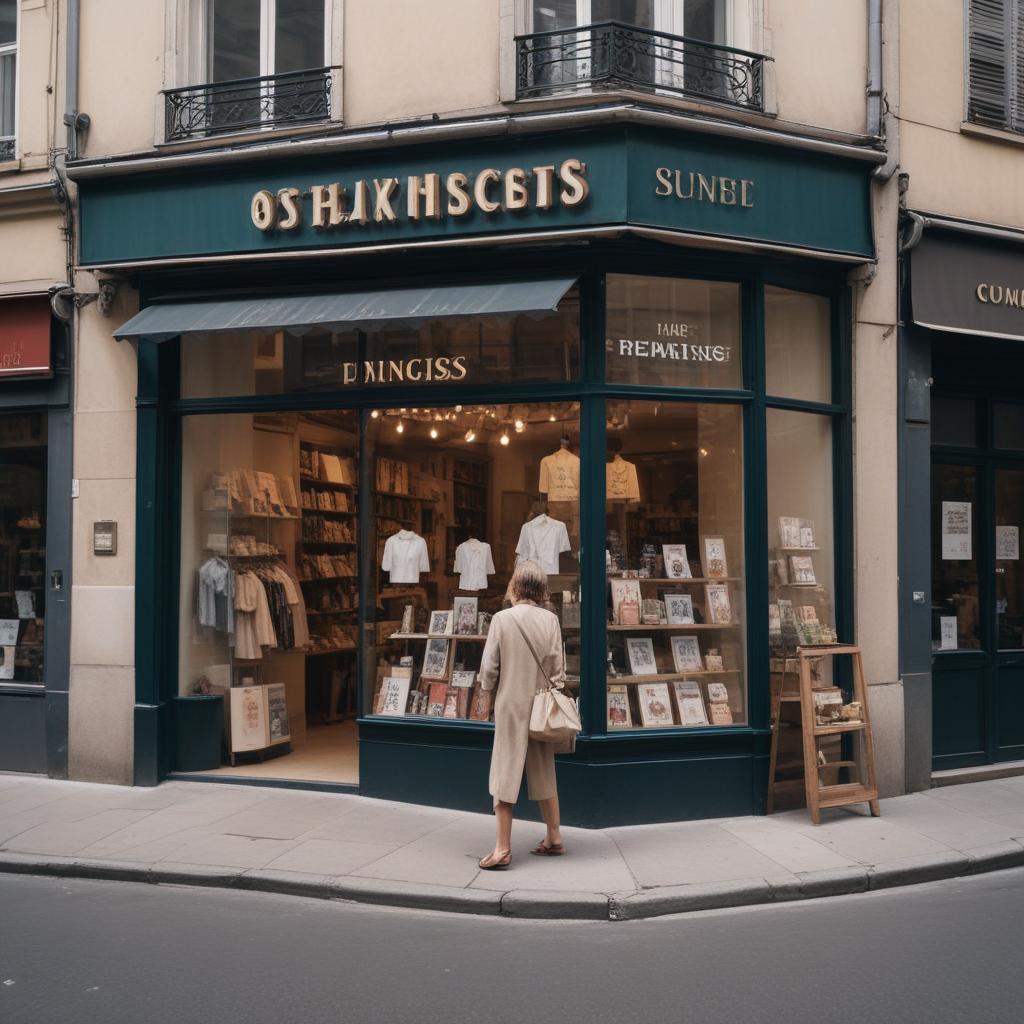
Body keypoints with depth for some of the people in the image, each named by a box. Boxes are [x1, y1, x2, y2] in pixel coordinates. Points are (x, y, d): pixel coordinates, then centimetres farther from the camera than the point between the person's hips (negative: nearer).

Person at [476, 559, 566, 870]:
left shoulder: (502, 619, -12)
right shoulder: (550, 620, -4)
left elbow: (489, 665, -8)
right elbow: (557, 666, -2)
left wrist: (488, 688, 10)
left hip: (511, 705, -3)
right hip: (542, 704, 3)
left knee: (505, 772, 2)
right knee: (544, 772, 16)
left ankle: (502, 848, 2)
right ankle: (554, 838, 25)